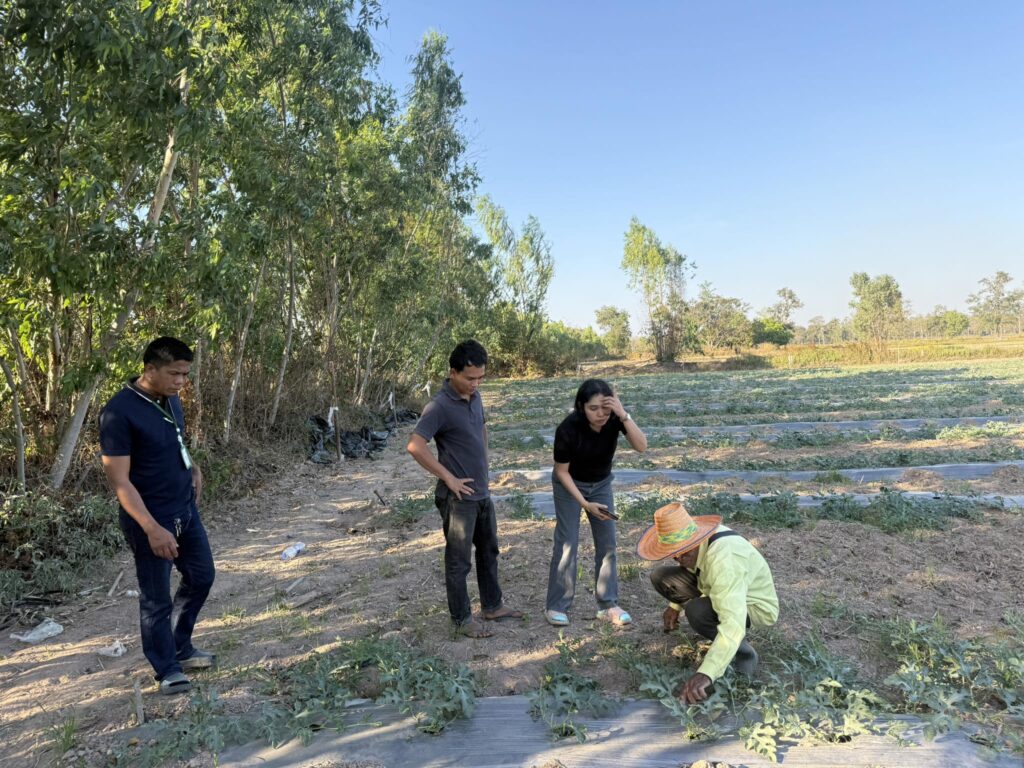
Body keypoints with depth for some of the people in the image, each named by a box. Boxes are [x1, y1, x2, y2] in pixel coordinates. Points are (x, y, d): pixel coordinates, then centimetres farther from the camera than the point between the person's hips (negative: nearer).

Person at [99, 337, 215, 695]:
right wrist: (152, 528, -27)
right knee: (156, 599, 7)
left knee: (201, 577, 18)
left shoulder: (171, 400, 2)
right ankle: (168, 669, 26)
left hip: (186, 509, 8)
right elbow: (118, 480, -23)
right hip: (151, 521, -8)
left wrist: (192, 467, 1)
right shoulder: (119, 412, -22)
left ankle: (181, 648, 38)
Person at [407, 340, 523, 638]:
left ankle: (492, 606, 36)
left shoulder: (475, 397, 4)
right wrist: (448, 478, -22)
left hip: (482, 493, 8)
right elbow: (415, 446, -28)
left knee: (489, 551, 20)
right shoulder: (440, 407, -21)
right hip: (458, 498, -8)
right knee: (459, 560, 6)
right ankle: (462, 619, 21)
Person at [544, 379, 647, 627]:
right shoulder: (568, 428, -32)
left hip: (601, 484, 4)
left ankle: (608, 605, 12)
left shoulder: (614, 418, -23)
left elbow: (641, 446, -33)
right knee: (567, 543, -6)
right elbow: (561, 471, -20)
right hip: (569, 485, -4)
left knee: (607, 542, 2)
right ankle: (556, 607, 5)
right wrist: (585, 503, -25)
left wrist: (623, 415, -44)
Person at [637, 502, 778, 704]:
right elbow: (687, 569, 11)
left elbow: (733, 625, -47)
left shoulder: (724, 561, -39)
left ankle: (743, 653, -9)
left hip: (755, 606, -8)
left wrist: (705, 674, -53)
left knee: (696, 611, -35)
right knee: (661, 577, -4)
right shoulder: (695, 537, -15)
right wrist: (675, 605, 7)